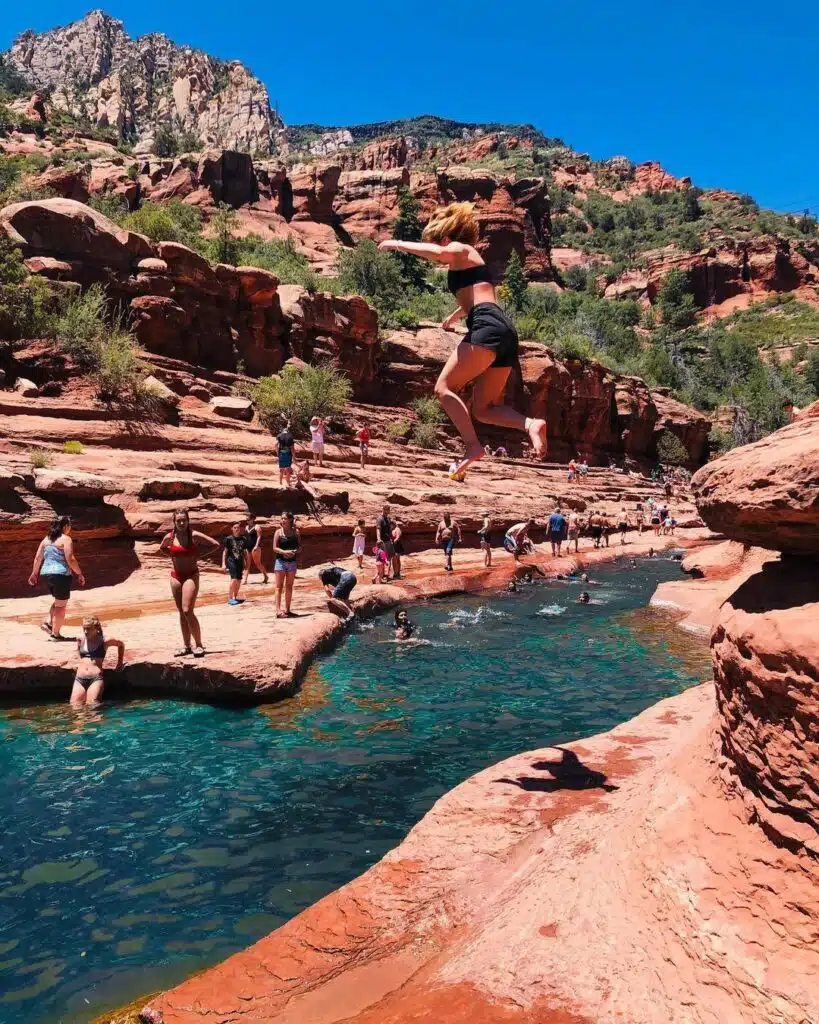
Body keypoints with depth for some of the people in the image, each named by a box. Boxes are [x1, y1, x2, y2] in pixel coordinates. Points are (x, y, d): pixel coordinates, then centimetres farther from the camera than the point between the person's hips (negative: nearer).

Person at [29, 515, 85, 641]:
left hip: (46, 574, 7)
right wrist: (80, 574, -9)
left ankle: (48, 623, 13)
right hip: (61, 575, -7)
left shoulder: (47, 539, 11)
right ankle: (55, 634, 8)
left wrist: (34, 573, 22)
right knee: (61, 605, 4)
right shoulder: (66, 539, -11)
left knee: (57, 601, 27)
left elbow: (38, 558, 13)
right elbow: (70, 560, -17)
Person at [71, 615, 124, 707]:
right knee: (75, 705, -7)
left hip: (96, 678, -4)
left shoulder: (104, 641, 0)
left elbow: (121, 644, 18)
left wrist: (120, 663, 21)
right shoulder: (80, 639, 8)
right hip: (80, 678, 4)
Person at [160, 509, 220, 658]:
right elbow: (162, 548, 22)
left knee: (188, 611, -13)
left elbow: (216, 544, -10)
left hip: (191, 576, -4)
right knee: (181, 613, 9)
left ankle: (199, 645, -1)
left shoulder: (194, 535, -11)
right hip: (175, 576, 4)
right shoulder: (169, 537, 0)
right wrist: (174, 555, 6)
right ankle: (187, 646, 18)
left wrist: (198, 555, -7)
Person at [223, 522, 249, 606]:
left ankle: (235, 597, 22)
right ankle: (230, 598, -8)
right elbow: (225, 551, 0)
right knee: (234, 579, -16)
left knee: (239, 580, 7)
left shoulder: (243, 539, 7)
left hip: (240, 562, 5)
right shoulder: (229, 538, -3)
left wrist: (246, 564, 15)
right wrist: (223, 564, -4)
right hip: (231, 561, -5)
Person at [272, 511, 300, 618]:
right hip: (280, 561, -3)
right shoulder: (278, 532, -2)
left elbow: (298, 546, 9)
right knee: (279, 587, -4)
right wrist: (284, 552, -22)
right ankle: (278, 611, -7)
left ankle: (287, 610, 18)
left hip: (292, 561, 3)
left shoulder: (295, 532, 4)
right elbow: (274, 548, -5)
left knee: (289, 587, 10)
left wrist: (295, 551, -12)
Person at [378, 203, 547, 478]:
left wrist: (400, 244, -6)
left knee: (444, 387, -8)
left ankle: (472, 446, -20)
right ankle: (530, 424, -14)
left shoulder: (460, 249, 8)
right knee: (483, 409, 8)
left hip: (487, 327, -9)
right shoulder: (471, 260, 34)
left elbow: (438, 253, -18)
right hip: (506, 331, 9)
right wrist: (454, 317, 71)